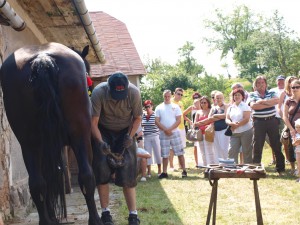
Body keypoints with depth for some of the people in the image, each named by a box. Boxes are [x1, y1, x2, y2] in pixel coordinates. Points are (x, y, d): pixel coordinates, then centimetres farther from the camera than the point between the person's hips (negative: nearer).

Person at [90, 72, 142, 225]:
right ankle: (105, 213, 4)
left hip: (125, 132, 0)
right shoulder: (98, 93, -29)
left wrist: (130, 136, -22)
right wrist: (100, 142, -35)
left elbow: (137, 118, -9)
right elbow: (93, 122, -23)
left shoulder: (134, 92, -25)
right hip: (103, 132, 0)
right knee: (102, 171, -8)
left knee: (127, 172, -8)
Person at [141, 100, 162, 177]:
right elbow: (141, 125, 18)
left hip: (155, 136, -4)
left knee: (157, 153, 3)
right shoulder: (143, 115, 6)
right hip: (146, 137, 4)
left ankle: (159, 170, 15)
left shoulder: (155, 115, -7)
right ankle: (148, 171, 12)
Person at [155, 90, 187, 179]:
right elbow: (157, 121, -1)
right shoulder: (159, 108, 6)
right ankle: (164, 172, 10)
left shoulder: (175, 107, 4)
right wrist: (165, 130, -14)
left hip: (175, 133, -1)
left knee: (180, 153, -2)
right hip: (163, 134, 1)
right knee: (165, 154, 5)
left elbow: (178, 120, -3)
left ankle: (184, 171, 3)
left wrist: (170, 129, -14)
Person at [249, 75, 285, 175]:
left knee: (276, 145, 4)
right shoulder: (252, 95, 5)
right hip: (258, 122, -1)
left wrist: (263, 101, -17)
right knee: (257, 146, 0)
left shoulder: (271, 93, 10)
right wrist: (269, 104, -12)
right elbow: (253, 106, -14)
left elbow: (277, 100, -12)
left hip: (272, 121, 2)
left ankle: (281, 168, 11)